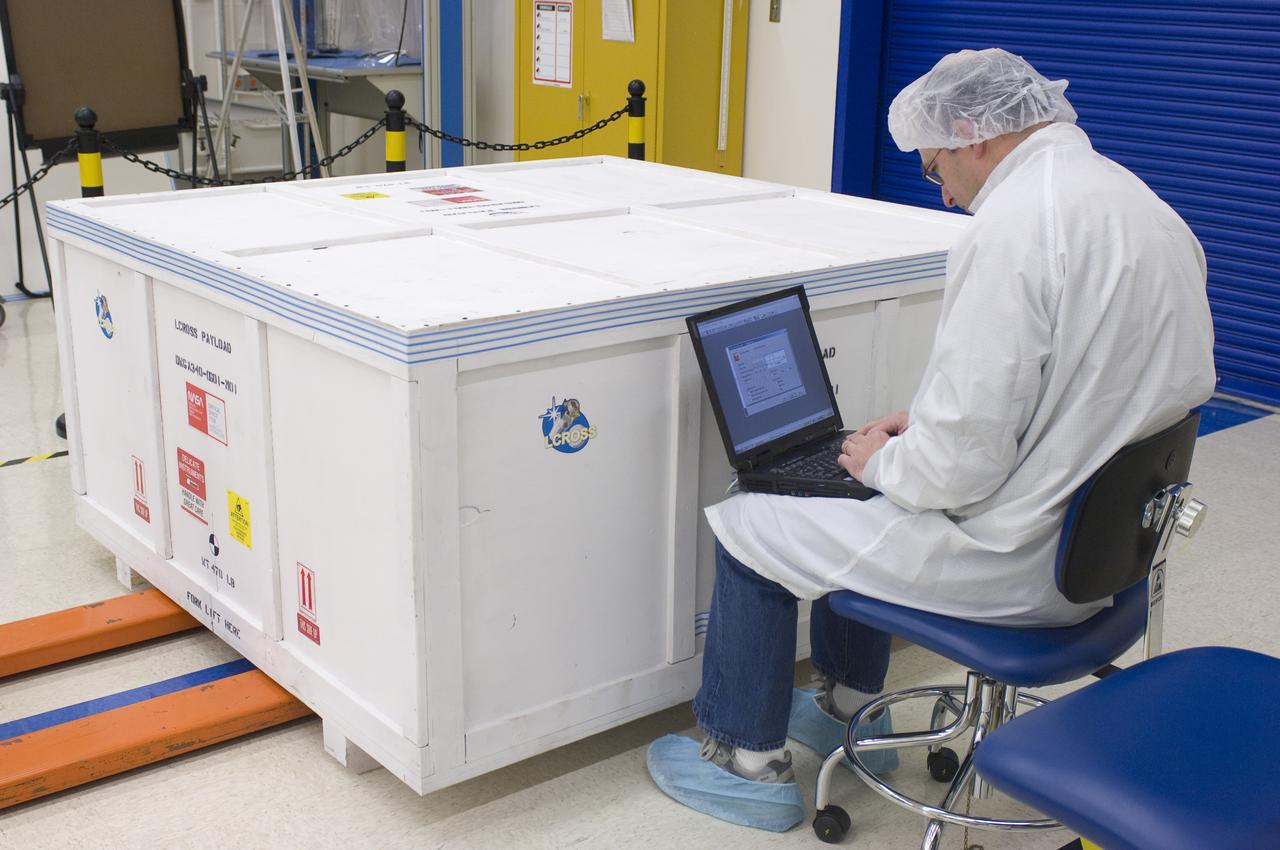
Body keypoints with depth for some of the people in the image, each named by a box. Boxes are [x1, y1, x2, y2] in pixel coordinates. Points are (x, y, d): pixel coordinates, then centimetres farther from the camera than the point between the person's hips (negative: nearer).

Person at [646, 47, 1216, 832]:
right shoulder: (1143, 205, 6)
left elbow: (964, 462, -26)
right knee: (849, 496, 28)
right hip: (1100, 531, 10)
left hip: (1019, 560, -9)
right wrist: (926, 426, 12)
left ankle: (750, 764, 22)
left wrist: (884, 461, -5)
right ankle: (850, 710, 42)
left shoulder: (1014, 223, -25)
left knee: (746, 525, 5)